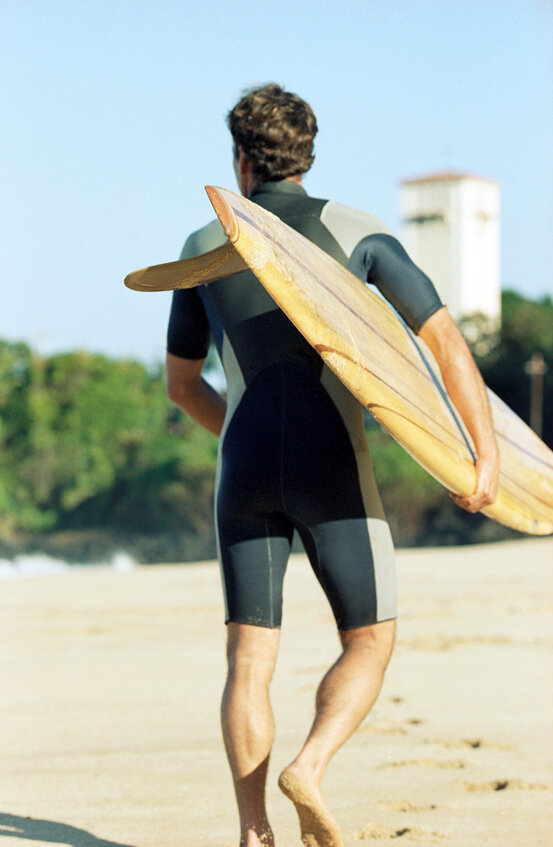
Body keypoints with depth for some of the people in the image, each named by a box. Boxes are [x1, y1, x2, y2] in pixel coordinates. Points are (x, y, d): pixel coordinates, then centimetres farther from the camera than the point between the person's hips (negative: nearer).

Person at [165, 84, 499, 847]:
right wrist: (487, 453, -7)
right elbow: (445, 338, -8)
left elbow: (181, 383, 19)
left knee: (250, 659, 6)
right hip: (331, 473, -3)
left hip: (244, 473, 3)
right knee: (369, 642, 9)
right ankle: (310, 769, -16)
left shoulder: (205, 248, 10)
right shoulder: (358, 234, 2)